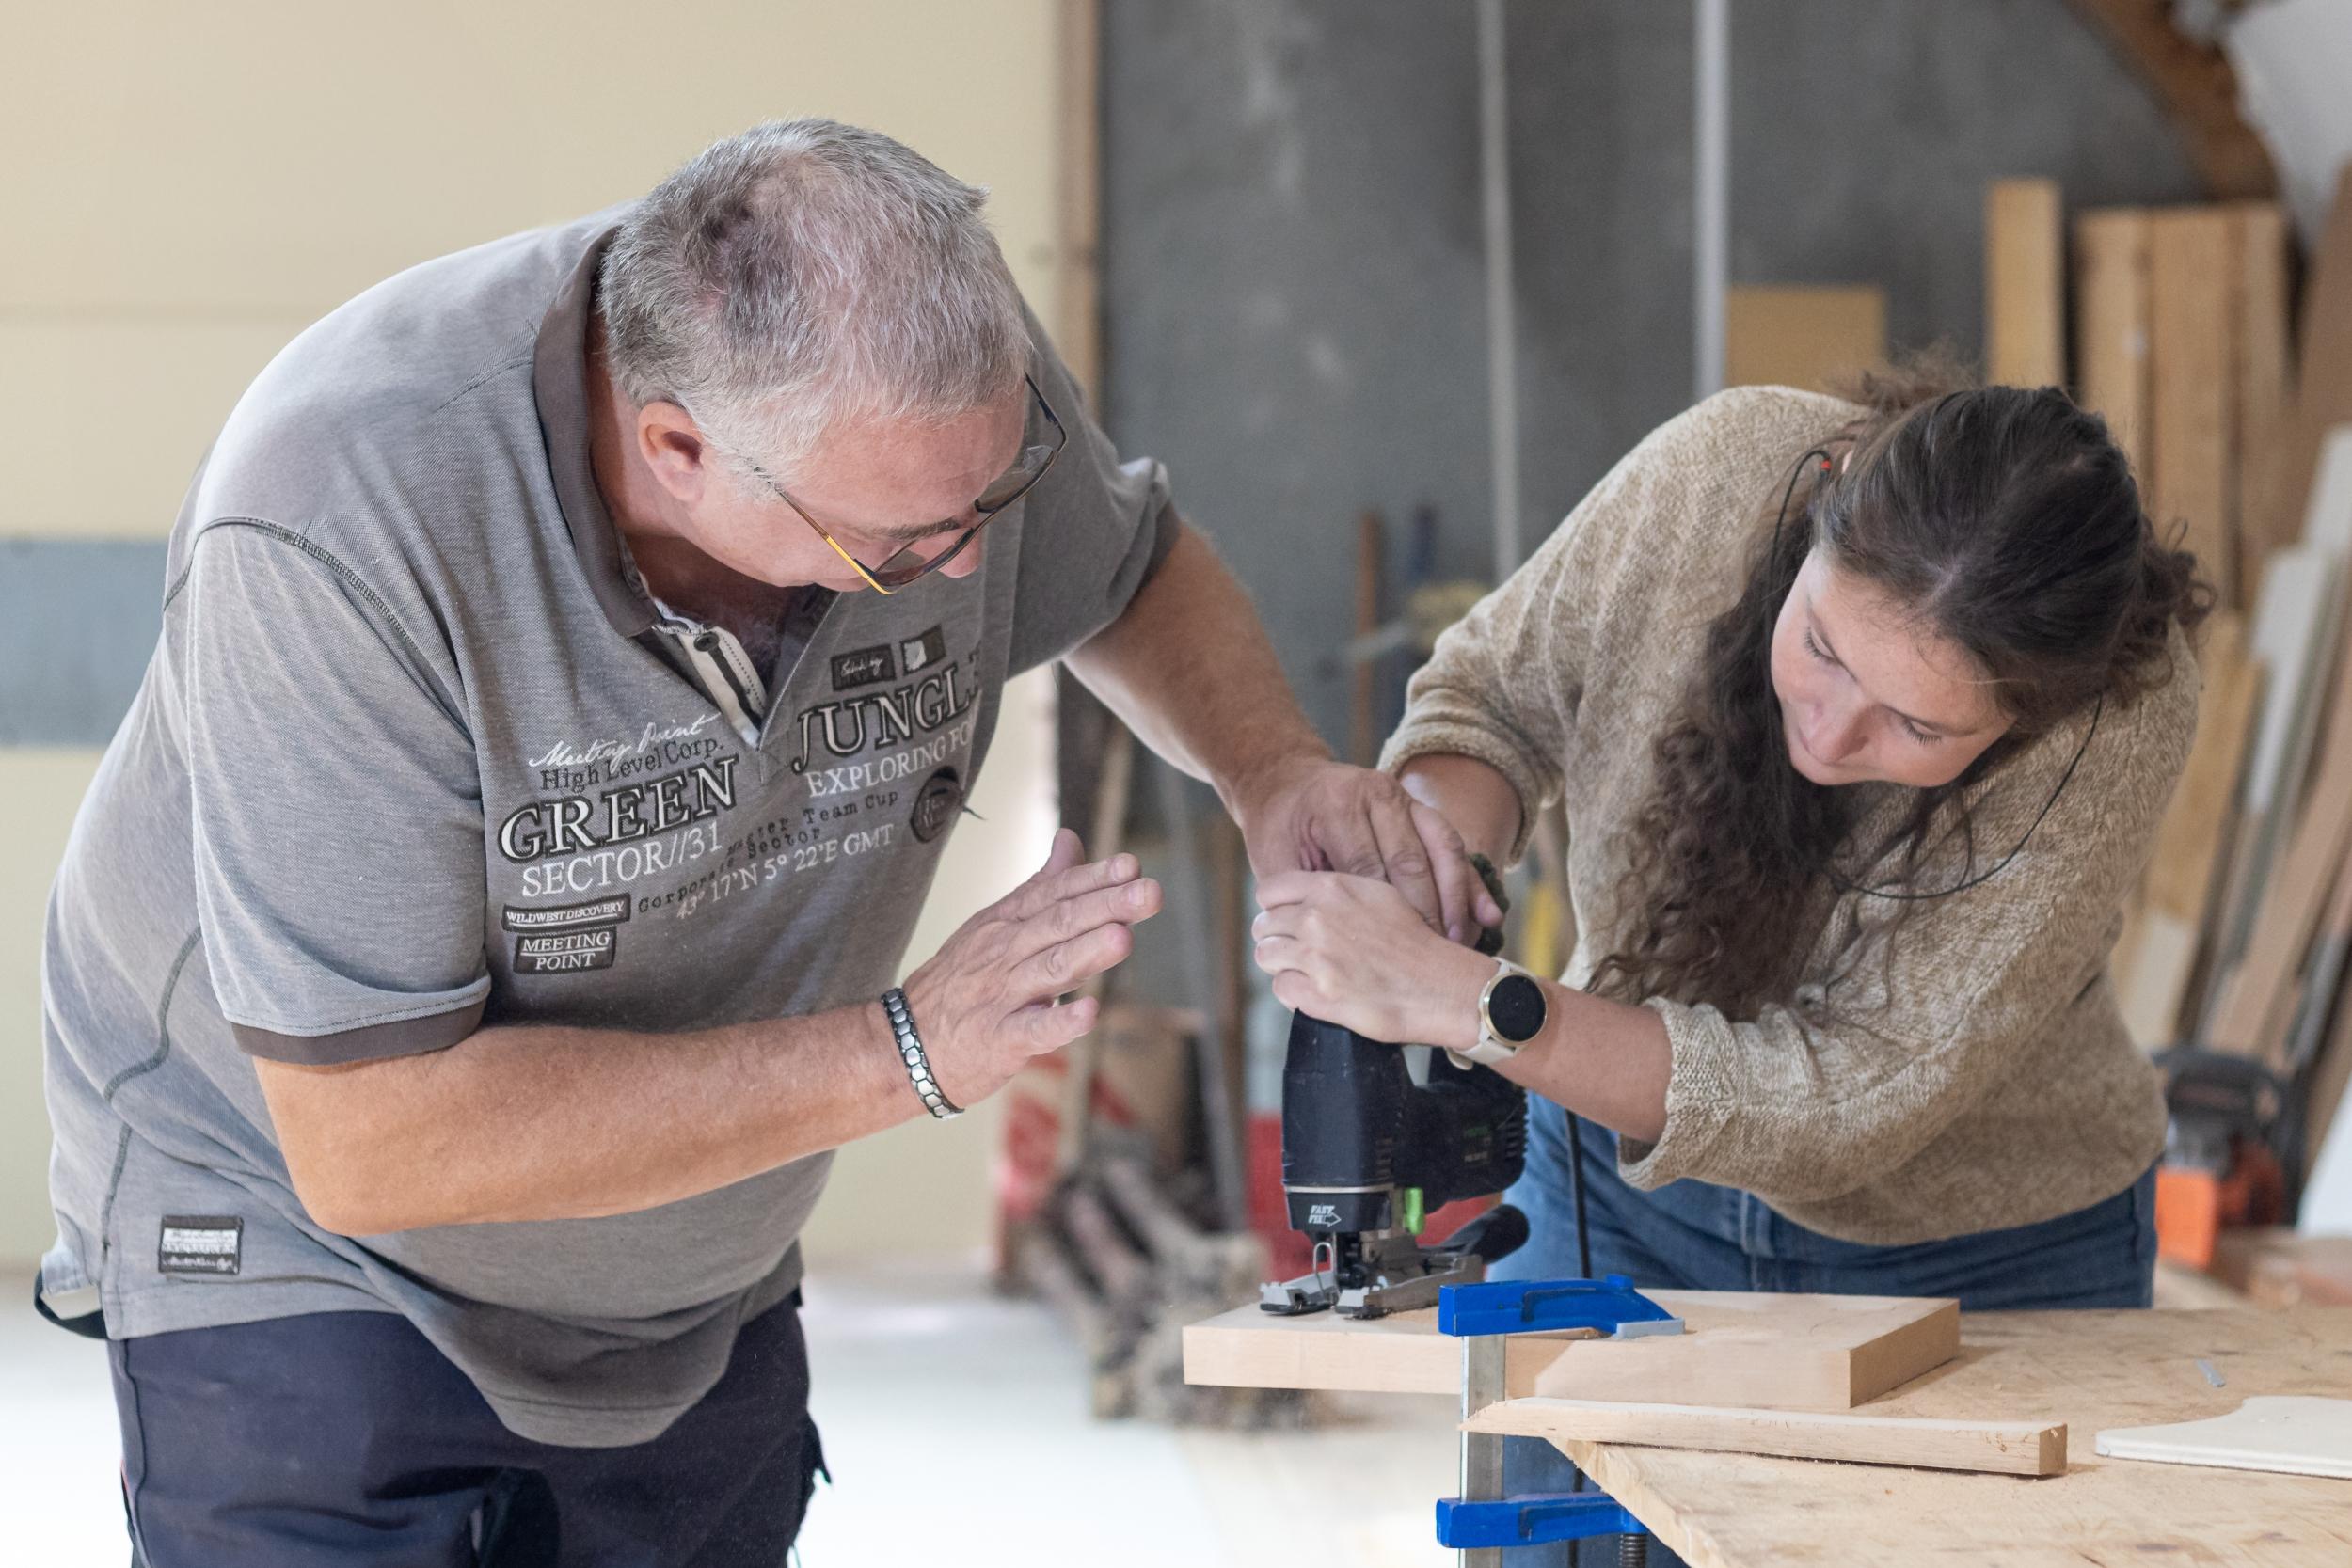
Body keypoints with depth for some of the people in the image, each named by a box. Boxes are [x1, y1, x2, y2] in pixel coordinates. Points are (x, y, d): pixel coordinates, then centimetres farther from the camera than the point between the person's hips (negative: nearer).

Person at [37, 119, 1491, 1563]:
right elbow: (373, 1141, -32)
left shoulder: (947, 369, -18)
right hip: (304, 1251, -5)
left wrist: (1274, 767, -15)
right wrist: (907, 1052, -33)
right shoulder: (337, 522, -35)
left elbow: (1136, 567, 7)